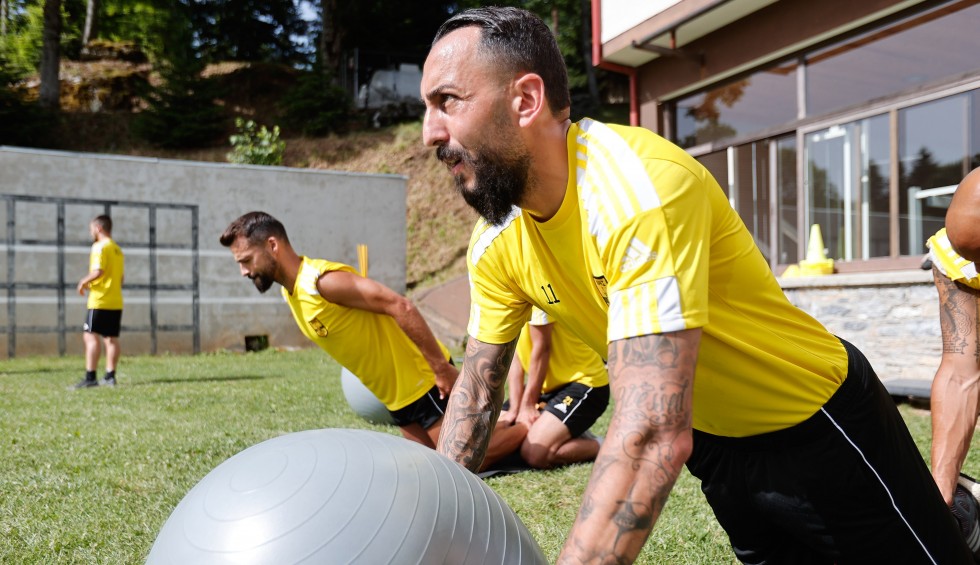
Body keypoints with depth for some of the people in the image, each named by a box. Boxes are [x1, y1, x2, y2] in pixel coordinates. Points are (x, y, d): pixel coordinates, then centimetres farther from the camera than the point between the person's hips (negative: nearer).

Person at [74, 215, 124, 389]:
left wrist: (84, 281, -6)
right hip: (116, 301, 8)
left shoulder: (99, 246, -9)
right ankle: (110, 376, 11)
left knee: (91, 336, -8)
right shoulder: (118, 250, 17)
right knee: (111, 338, 9)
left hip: (99, 300, -8)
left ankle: (90, 377, -13)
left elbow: (98, 271, -21)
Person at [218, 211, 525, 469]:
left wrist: (442, 368, -26)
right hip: (396, 393, 9)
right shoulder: (292, 292, 5)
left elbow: (401, 306, -28)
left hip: (423, 379, -9)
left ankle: (532, 426, 16)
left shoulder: (324, 280, -24)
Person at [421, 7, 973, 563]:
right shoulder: (495, 242, -11)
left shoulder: (641, 188, -35)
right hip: (712, 439, 7)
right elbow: (476, 393, 1)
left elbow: (653, 436, -41)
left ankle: (956, 518, 38)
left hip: (816, 425, -6)